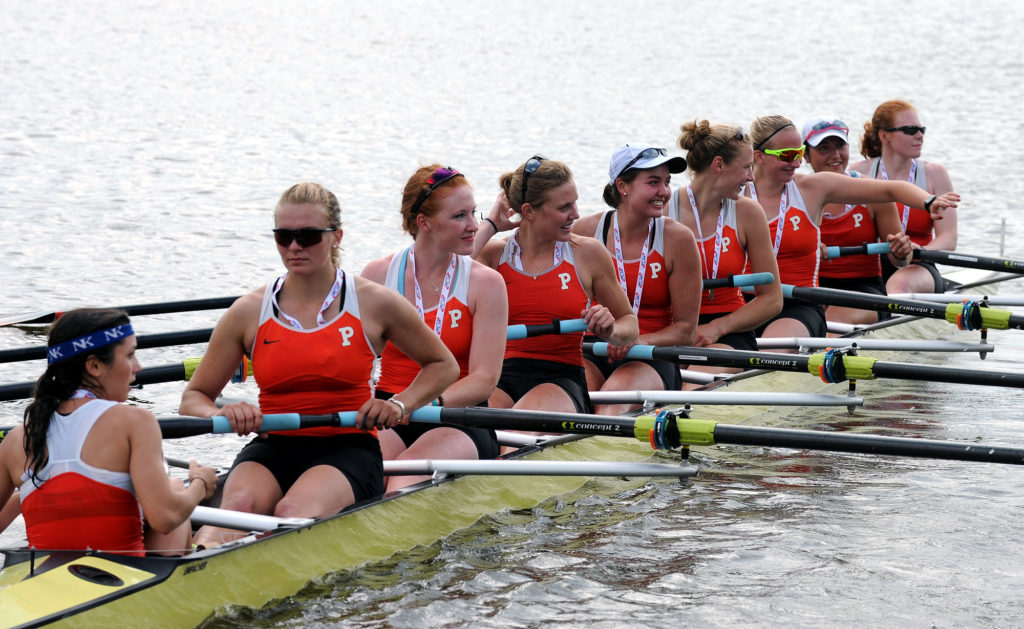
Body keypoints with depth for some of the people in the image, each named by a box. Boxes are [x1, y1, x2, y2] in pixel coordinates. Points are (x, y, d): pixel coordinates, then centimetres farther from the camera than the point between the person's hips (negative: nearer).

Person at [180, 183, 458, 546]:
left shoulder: (374, 304, 4)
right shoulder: (249, 312, 7)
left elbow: (444, 365, 18)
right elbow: (193, 397, 12)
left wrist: (400, 406, 0)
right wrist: (223, 416, -11)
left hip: (348, 449, -1)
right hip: (273, 449, 1)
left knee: (293, 513, -36)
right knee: (239, 504, -36)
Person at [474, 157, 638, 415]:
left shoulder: (588, 253, 8)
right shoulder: (494, 253, 9)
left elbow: (629, 322, 19)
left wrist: (610, 332, -6)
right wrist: (490, 225, 0)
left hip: (562, 378, 0)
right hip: (500, 378, 0)